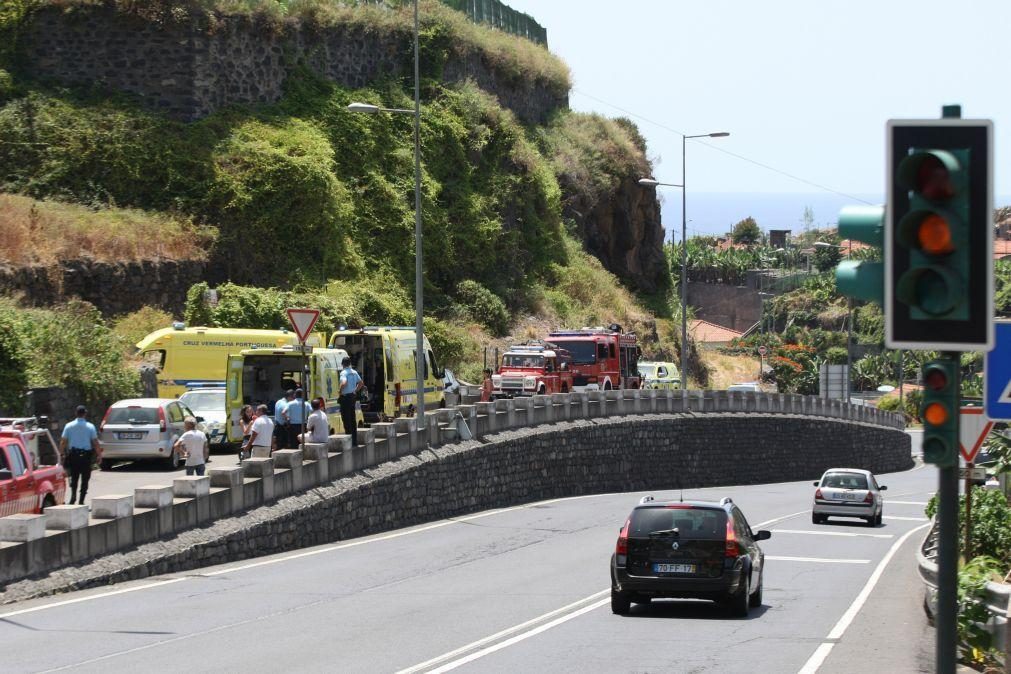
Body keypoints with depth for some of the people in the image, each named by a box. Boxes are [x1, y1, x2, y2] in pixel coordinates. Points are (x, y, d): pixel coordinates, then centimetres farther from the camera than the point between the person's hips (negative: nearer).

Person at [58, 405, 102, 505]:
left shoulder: (69, 426, 0)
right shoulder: (90, 426, -5)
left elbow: (63, 442, -1)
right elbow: (95, 442, -6)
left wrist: (62, 453, 8)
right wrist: (99, 455, 1)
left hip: (73, 455, 2)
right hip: (86, 455, -1)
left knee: (74, 477, 11)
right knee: (85, 479, 6)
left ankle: (73, 495, -11)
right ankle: (81, 501, 4)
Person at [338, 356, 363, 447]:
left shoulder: (344, 372, -15)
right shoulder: (354, 372, 9)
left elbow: (344, 383, -32)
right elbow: (361, 383, 19)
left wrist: (340, 391, -16)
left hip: (345, 398, -8)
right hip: (353, 397, 8)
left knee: (346, 419, -4)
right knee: (353, 419, 14)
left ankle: (349, 441, -6)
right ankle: (355, 441, 18)